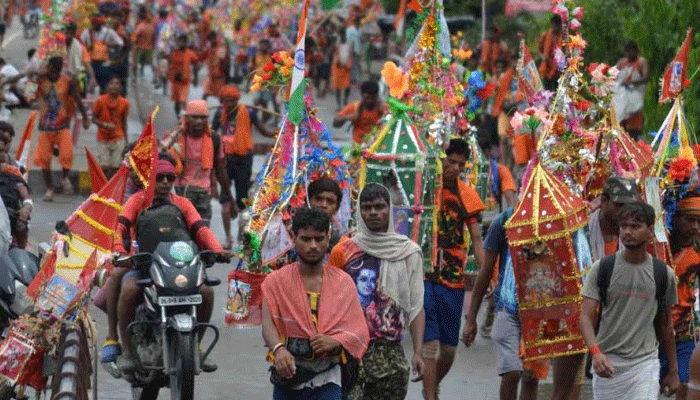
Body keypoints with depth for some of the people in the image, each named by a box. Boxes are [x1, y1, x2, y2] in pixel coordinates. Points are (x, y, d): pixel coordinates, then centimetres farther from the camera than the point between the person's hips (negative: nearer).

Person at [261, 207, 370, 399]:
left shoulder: (343, 282, 7)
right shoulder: (276, 281, 3)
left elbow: (359, 331, 3)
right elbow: (268, 323, -13)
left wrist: (335, 341, -19)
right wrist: (279, 349, -35)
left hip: (327, 378, -1)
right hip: (288, 372, 1)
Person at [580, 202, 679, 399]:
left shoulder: (663, 274, 5)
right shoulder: (602, 268, 1)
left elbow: (666, 325, 13)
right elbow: (586, 317, -5)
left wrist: (673, 370, 15)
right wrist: (595, 352, -23)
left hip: (645, 361, -1)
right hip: (607, 362, 1)